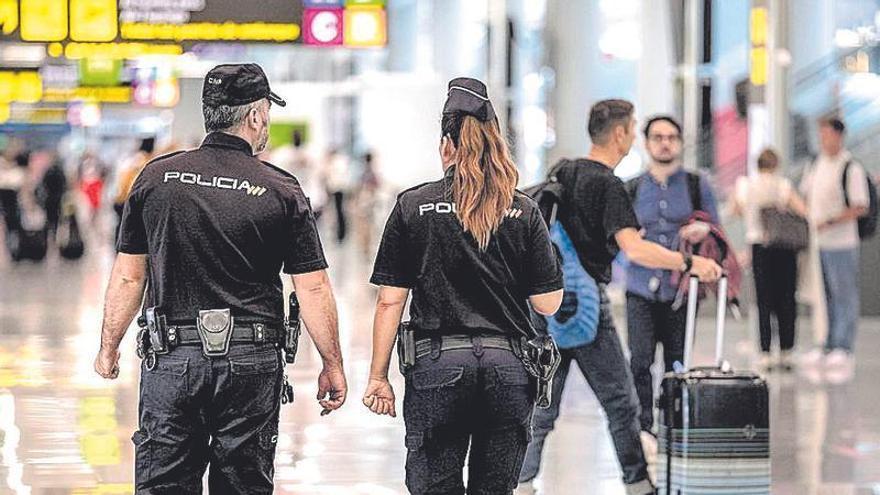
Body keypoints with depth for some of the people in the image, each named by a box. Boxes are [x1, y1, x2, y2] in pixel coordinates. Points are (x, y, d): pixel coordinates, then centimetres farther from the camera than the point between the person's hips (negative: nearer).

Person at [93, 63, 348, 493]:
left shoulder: (156, 178, 1)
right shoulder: (281, 191, -3)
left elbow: (128, 276, 4)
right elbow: (313, 288, -3)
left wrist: (109, 346, 16)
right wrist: (332, 365, 5)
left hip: (172, 357, 1)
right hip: (251, 361, -1)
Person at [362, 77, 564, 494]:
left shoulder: (413, 206, 1)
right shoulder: (524, 211, 5)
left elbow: (390, 300, 0)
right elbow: (548, 303, 4)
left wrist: (378, 376, 6)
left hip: (438, 364, -2)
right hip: (508, 366, 2)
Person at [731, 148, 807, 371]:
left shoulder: (743, 184, 1)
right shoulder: (783, 185, -5)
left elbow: (737, 210, 14)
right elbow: (804, 211, -11)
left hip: (758, 246, 1)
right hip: (784, 247, -1)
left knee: (764, 300, 5)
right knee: (786, 298, 7)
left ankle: (765, 353, -1)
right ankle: (786, 352, 6)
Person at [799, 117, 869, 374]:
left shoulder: (851, 169, -10)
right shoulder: (816, 165, 10)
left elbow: (860, 208, -14)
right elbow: (806, 196, 21)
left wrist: (829, 223, -21)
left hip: (841, 243, -7)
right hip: (816, 242, 7)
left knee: (845, 296, -1)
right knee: (823, 296, 12)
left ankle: (843, 349, 3)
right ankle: (827, 346, 20)